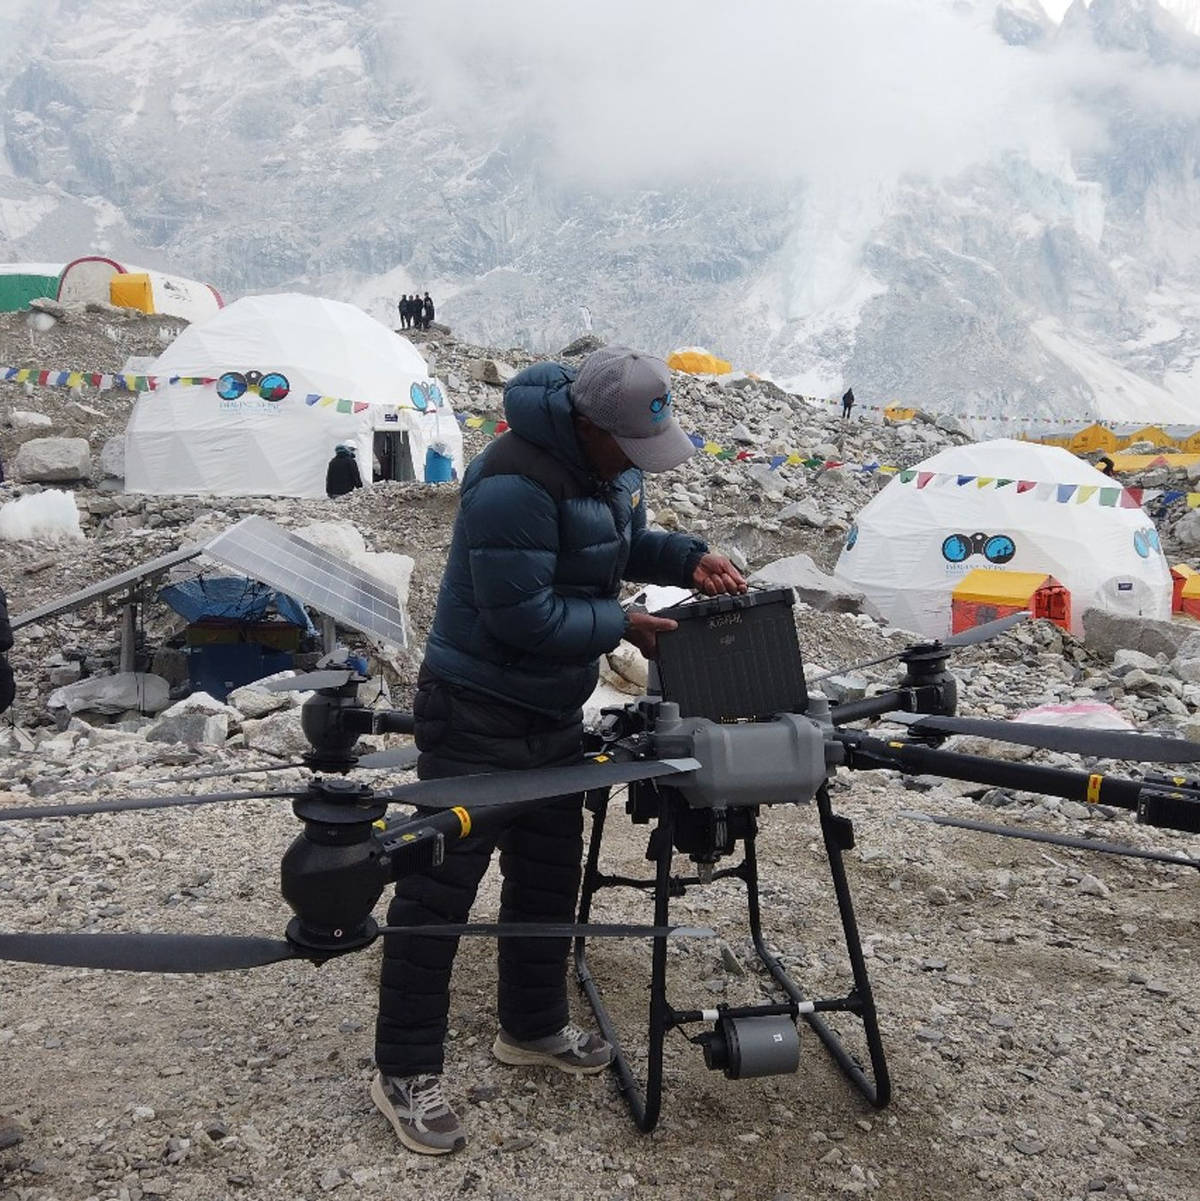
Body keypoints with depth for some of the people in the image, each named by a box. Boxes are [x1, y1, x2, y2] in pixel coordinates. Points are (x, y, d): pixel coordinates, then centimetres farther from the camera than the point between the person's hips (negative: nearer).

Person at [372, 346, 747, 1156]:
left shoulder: (612, 464, 1)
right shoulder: (515, 485, -29)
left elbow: (624, 544, 16)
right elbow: (521, 614, -28)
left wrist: (689, 559, -3)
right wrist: (623, 627, -19)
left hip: (555, 708, 9)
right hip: (477, 712, -9)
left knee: (549, 870, 19)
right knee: (441, 883, 1)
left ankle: (533, 1027, 39)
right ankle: (405, 1071, 16)